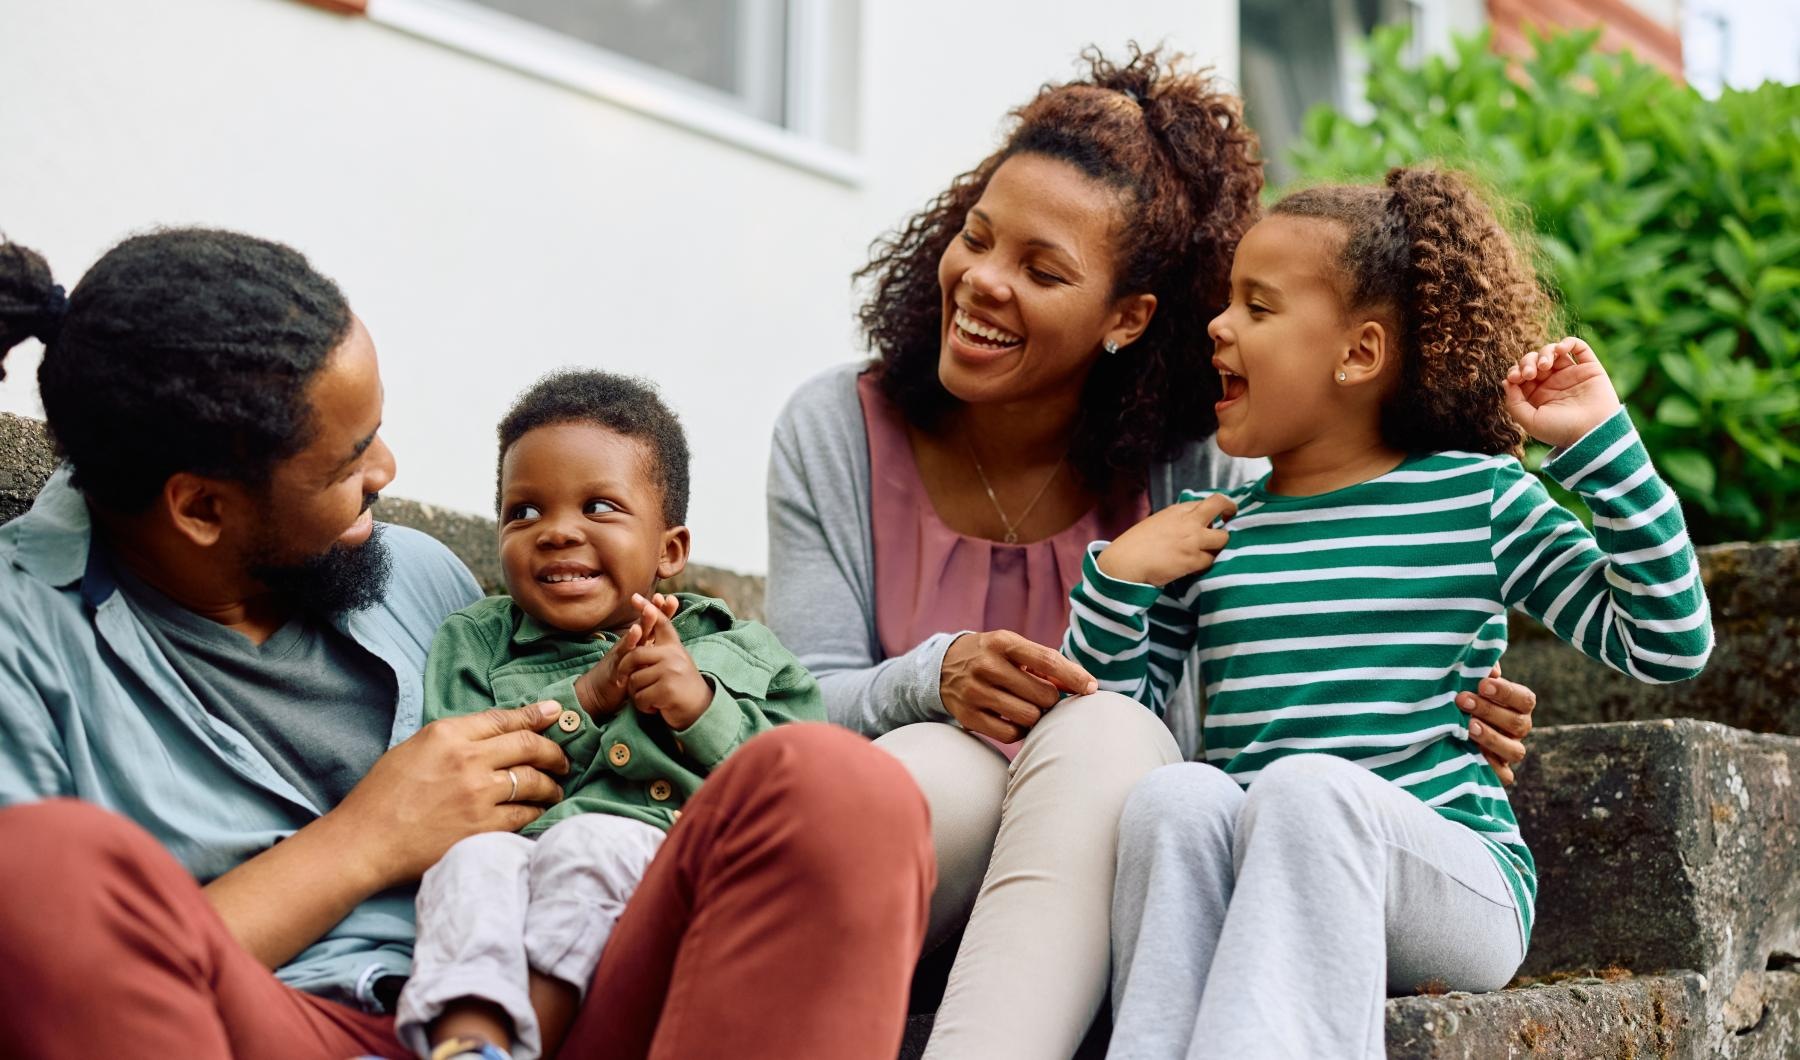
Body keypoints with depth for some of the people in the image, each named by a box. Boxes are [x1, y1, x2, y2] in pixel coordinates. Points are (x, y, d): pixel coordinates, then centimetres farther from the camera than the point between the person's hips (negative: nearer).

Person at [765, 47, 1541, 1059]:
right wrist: (931, 680, -24)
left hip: (1106, 886, 1)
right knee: (940, 763, -34)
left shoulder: (1199, 468, -3)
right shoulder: (835, 432, 1)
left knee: (1106, 732, -33)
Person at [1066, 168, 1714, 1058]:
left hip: (1453, 886, -2)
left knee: (1307, 786, -34)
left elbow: (1669, 644, 2)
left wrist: (1600, 444, -2)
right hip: (1244, 893, 3)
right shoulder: (1209, 535, 16)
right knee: (1176, 792, -30)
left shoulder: (1479, 499, 9)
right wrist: (1116, 578, -1)